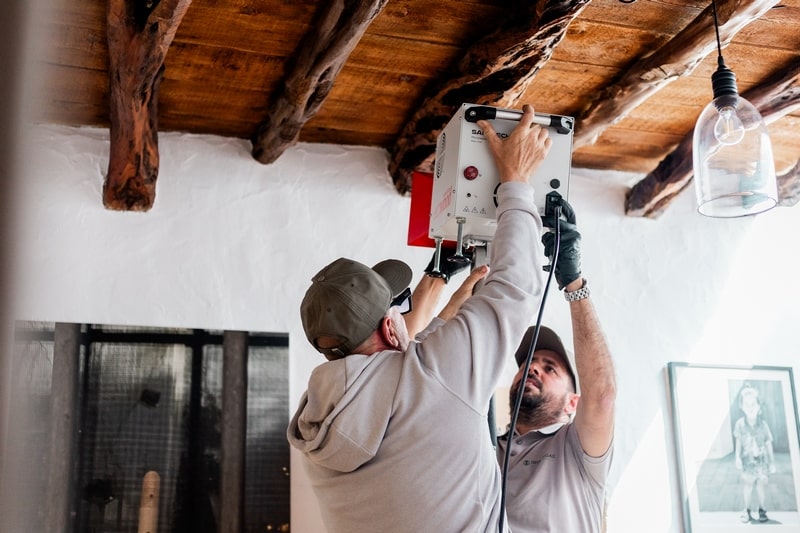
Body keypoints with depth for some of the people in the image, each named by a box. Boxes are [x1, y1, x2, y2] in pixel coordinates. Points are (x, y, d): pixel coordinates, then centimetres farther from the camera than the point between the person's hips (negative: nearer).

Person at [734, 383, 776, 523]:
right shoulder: (740, 424, -5)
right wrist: (737, 458, -9)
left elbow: (768, 443, 2)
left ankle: (762, 510, 17)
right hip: (748, 460, 0)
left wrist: (772, 462, 4)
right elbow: (738, 442, 0)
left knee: (762, 483, 2)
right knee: (748, 483, -1)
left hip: (762, 459, 1)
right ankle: (747, 510, 12)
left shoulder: (763, 424, -4)